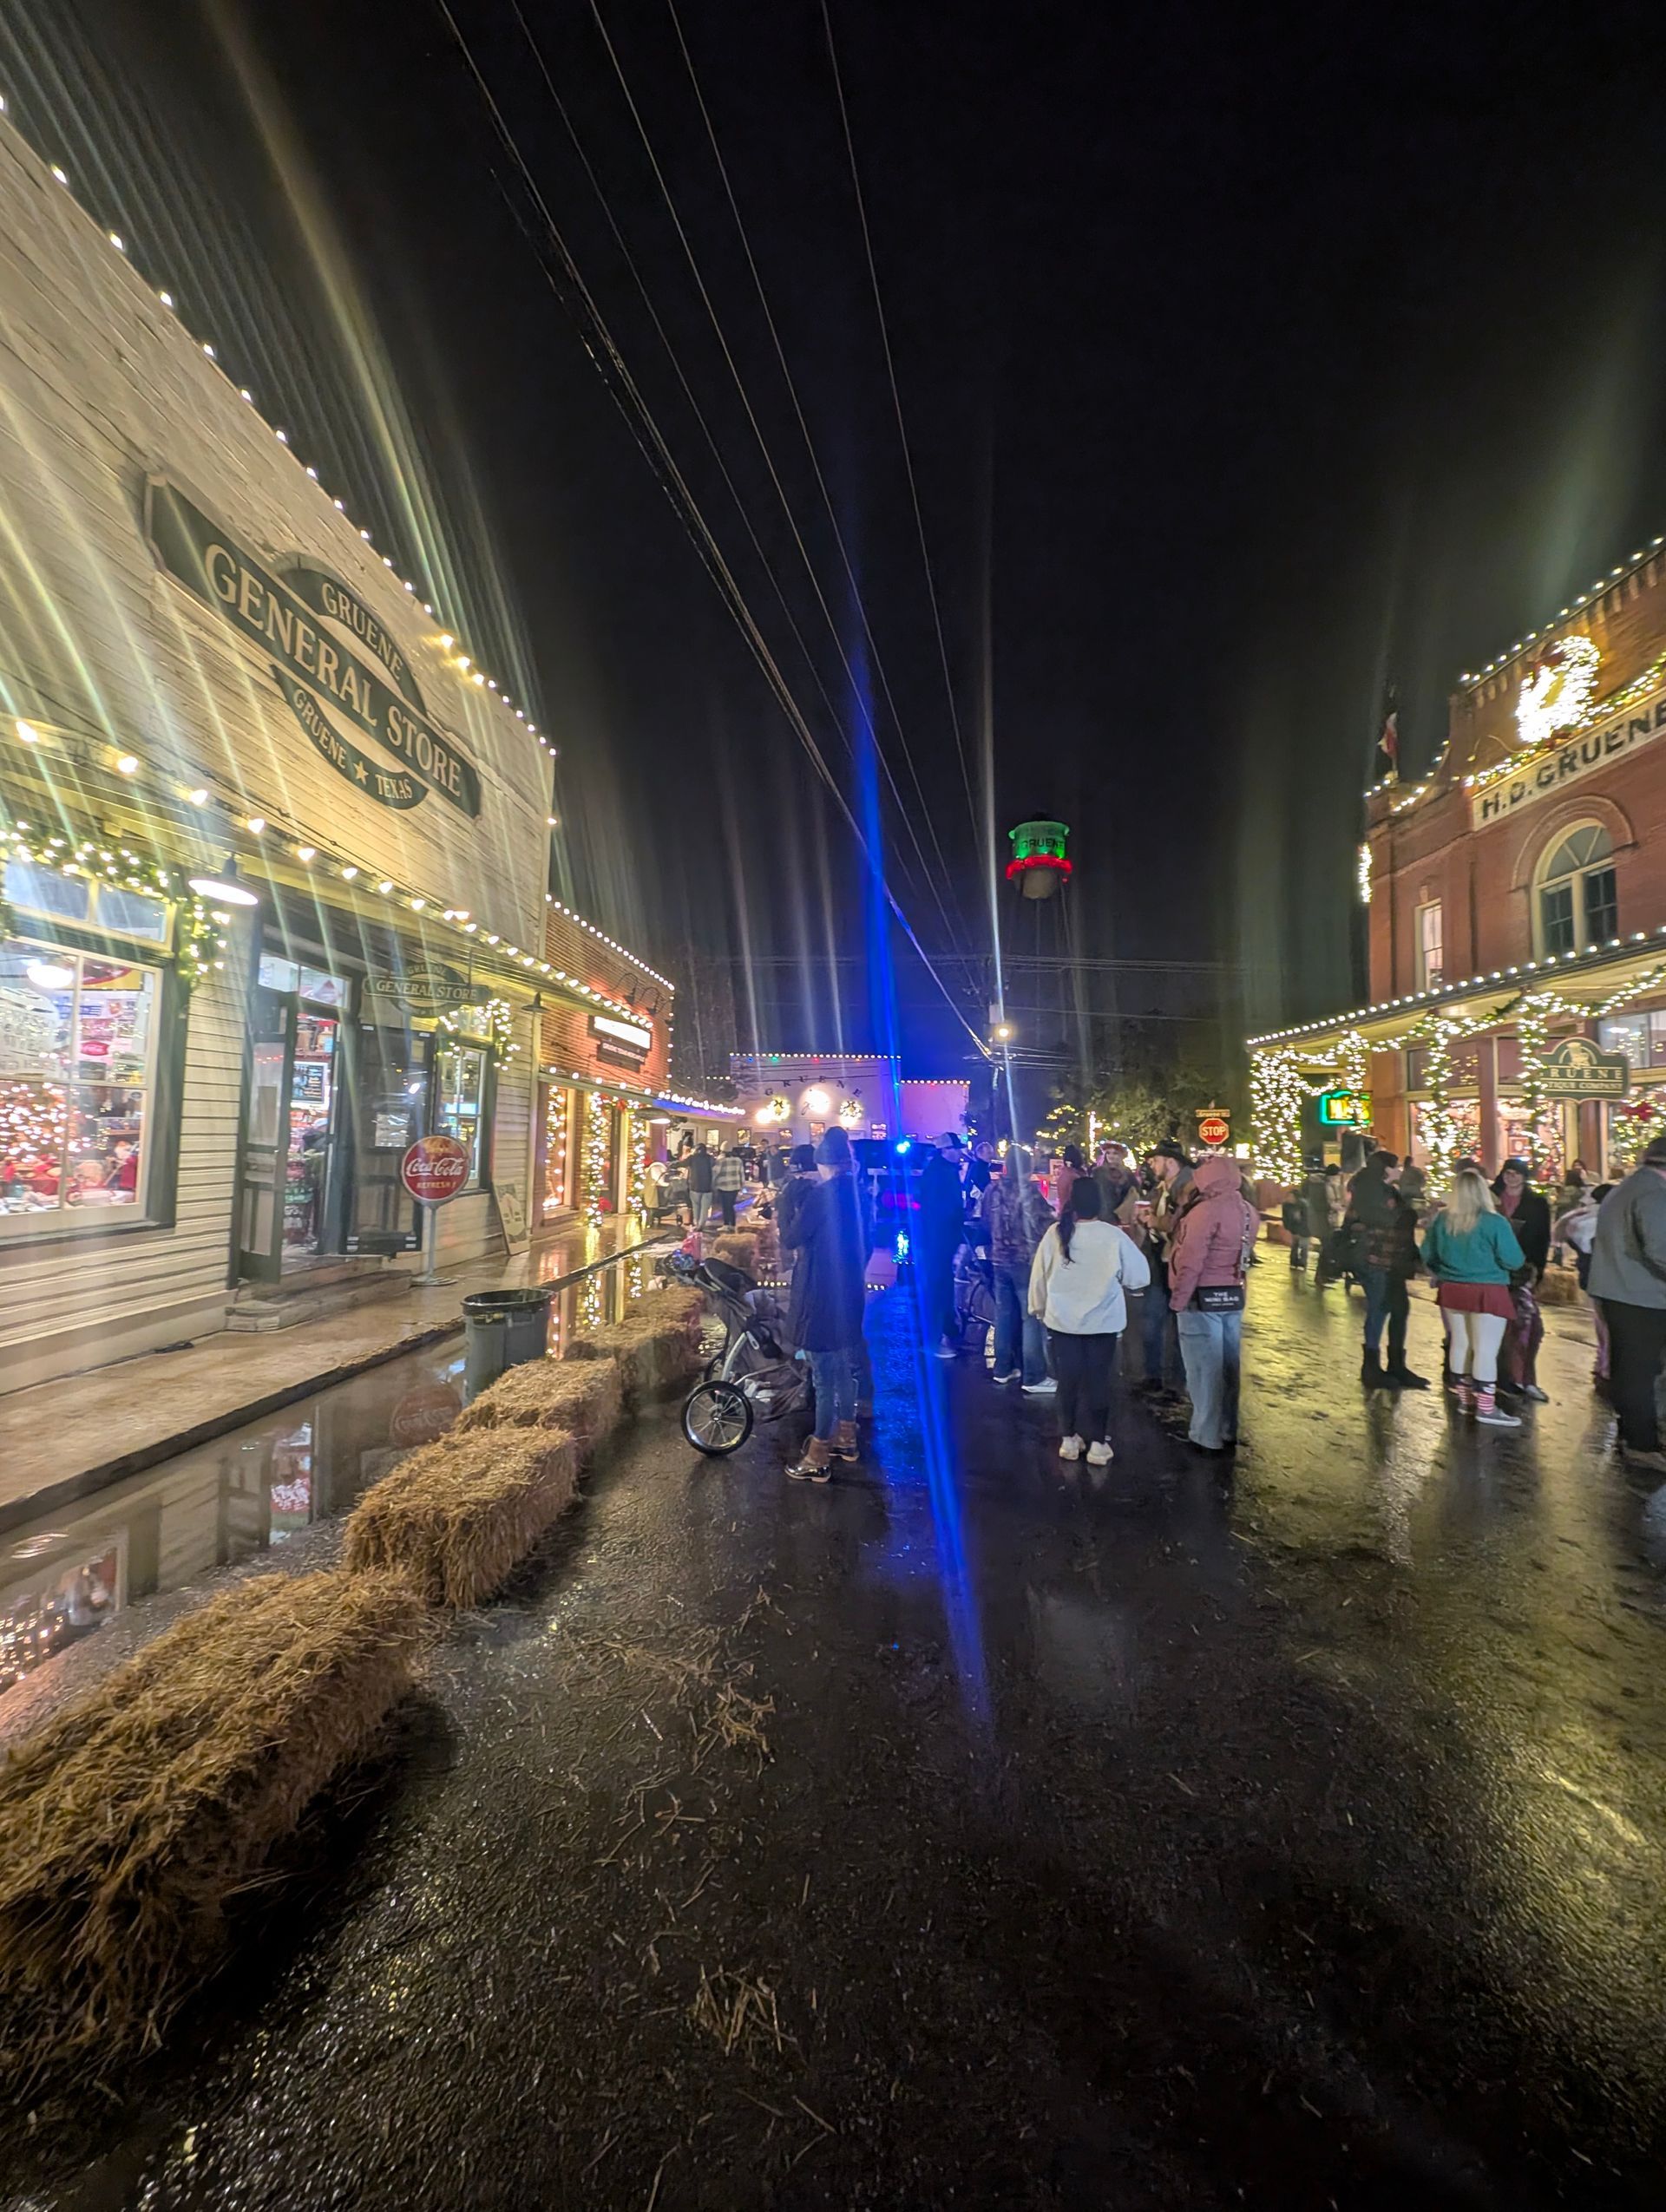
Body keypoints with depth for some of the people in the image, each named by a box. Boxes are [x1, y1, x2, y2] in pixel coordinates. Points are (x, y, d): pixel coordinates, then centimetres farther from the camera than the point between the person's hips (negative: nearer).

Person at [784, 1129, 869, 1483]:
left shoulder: (823, 1194, -20)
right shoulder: (854, 1192, 5)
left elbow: (794, 1237, -15)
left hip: (822, 1297, -9)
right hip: (847, 1293, 9)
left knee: (825, 1379, 1)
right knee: (844, 1371, 22)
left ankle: (817, 1459, 13)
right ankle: (845, 1439, 37)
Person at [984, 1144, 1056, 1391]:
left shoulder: (993, 1188, 3)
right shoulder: (1028, 1189, -16)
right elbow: (1045, 1224, -14)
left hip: (999, 1258, 6)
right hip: (1026, 1259, -6)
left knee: (1004, 1314, 14)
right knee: (1032, 1317, 1)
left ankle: (1003, 1369, 22)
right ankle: (1033, 1377, 6)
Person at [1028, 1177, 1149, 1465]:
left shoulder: (1055, 1233, -12)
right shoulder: (1114, 1235, -17)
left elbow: (1039, 1275, -2)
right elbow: (1140, 1276, -7)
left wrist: (1039, 1308, 14)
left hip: (1062, 1320, 1)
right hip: (1102, 1321, -1)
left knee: (1068, 1380, 13)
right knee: (1097, 1382, 12)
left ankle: (1069, 1439, 23)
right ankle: (1097, 1443, 19)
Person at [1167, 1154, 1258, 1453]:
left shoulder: (1207, 1210, -19)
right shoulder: (1248, 1211, 8)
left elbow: (1191, 1260, -20)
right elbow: (1239, 1254, 13)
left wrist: (1178, 1299, -16)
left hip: (1203, 1298, -8)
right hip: (1233, 1296, 8)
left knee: (1204, 1369, 1)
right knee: (1227, 1365, 15)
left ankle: (1208, 1437, 9)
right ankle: (1227, 1431, 26)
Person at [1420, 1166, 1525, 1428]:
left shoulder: (1441, 1219, 0)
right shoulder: (1494, 1222, -15)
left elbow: (1427, 1255, 8)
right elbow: (1514, 1261, -12)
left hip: (1451, 1290, 5)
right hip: (1487, 1292, -5)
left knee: (1460, 1344, 14)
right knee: (1486, 1350, 0)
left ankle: (1463, 1398, 24)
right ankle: (1486, 1408, 3)